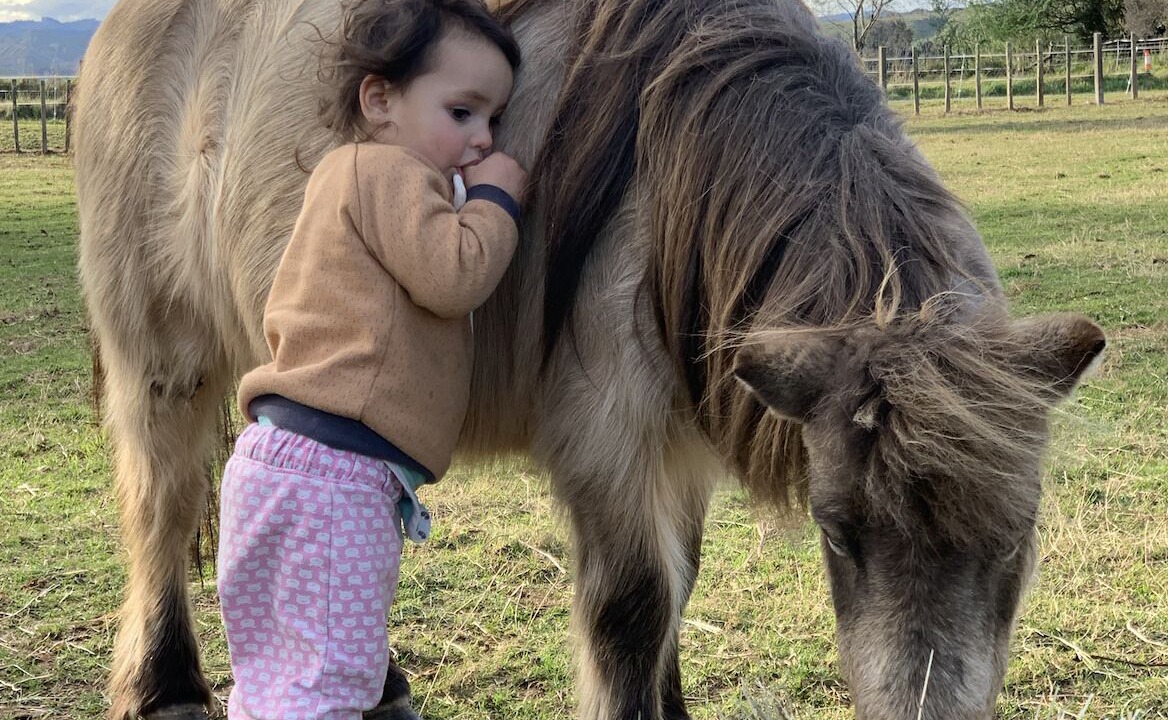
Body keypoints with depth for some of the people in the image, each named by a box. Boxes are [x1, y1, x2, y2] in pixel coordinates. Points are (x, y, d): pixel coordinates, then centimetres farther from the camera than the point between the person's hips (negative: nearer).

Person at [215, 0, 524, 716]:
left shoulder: (347, 174, 25)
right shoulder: (388, 171, -8)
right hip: (334, 474, -11)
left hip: (282, 457, 11)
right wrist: (495, 200, -2)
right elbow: (454, 276, -18)